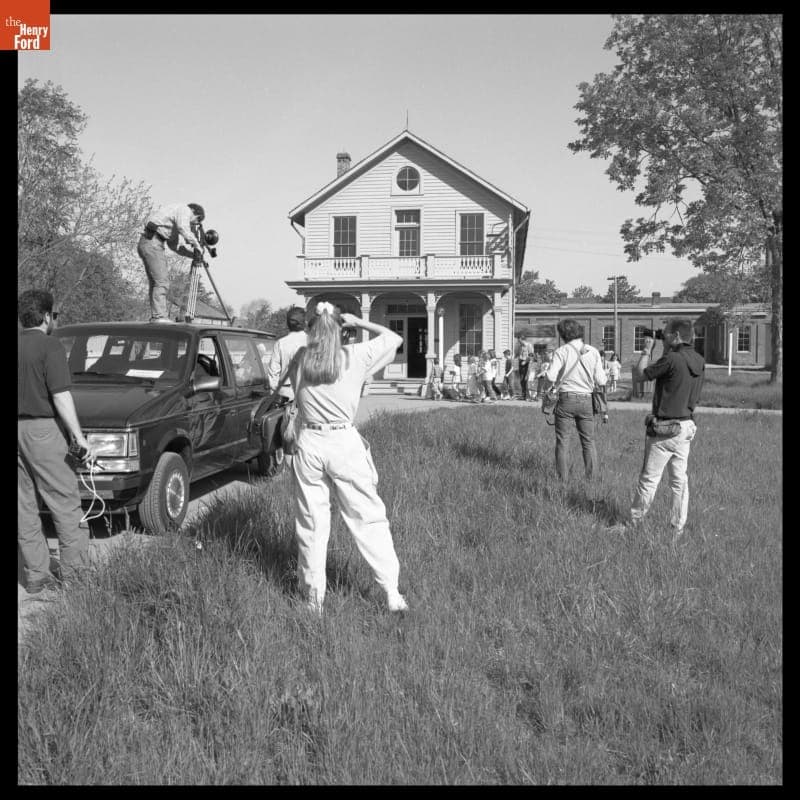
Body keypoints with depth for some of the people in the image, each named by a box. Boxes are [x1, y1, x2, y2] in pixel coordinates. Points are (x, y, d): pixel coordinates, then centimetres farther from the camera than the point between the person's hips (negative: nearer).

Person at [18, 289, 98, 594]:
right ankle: (74, 571, 5)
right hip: (42, 431, -7)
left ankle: (35, 575, 16)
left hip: (18, 429, 7)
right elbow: (61, 397, -17)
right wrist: (80, 437, -16)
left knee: (24, 506, 10)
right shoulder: (50, 346, -10)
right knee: (65, 503, 2)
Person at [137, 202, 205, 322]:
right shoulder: (184, 209, 0)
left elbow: (174, 244, 24)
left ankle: (155, 316, 8)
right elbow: (183, 228, -21)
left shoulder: (176, 213, 28)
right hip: (152, 242, -10)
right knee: (161, 281, -14)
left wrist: (193, 254, 15)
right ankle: (159, 316, -19)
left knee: (155, 283, 9)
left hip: (146, 244, 10)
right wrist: (197, 245, -13)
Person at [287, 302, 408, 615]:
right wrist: (358, 321, 16)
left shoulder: (299, 359, 3)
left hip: (308, 444, 2)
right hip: (344, 443, -2)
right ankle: (392, 594, 10)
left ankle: (313, 597, 21)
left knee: (311, 523, 12)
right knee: (369, 519, 6)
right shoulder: (354, 356, -2)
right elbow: (394, 338, 11)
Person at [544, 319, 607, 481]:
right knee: (588, 442, 13)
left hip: (566, 399, -2)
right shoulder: (593, 352, 0)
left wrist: (547, 371, 6)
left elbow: (551, 377, -16)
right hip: (586, 401, 2)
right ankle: (591, 478, 13)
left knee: (561, 441, 9)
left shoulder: (561, 352, -7)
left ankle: (562, 479, 12)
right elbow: (601, 381, -3)